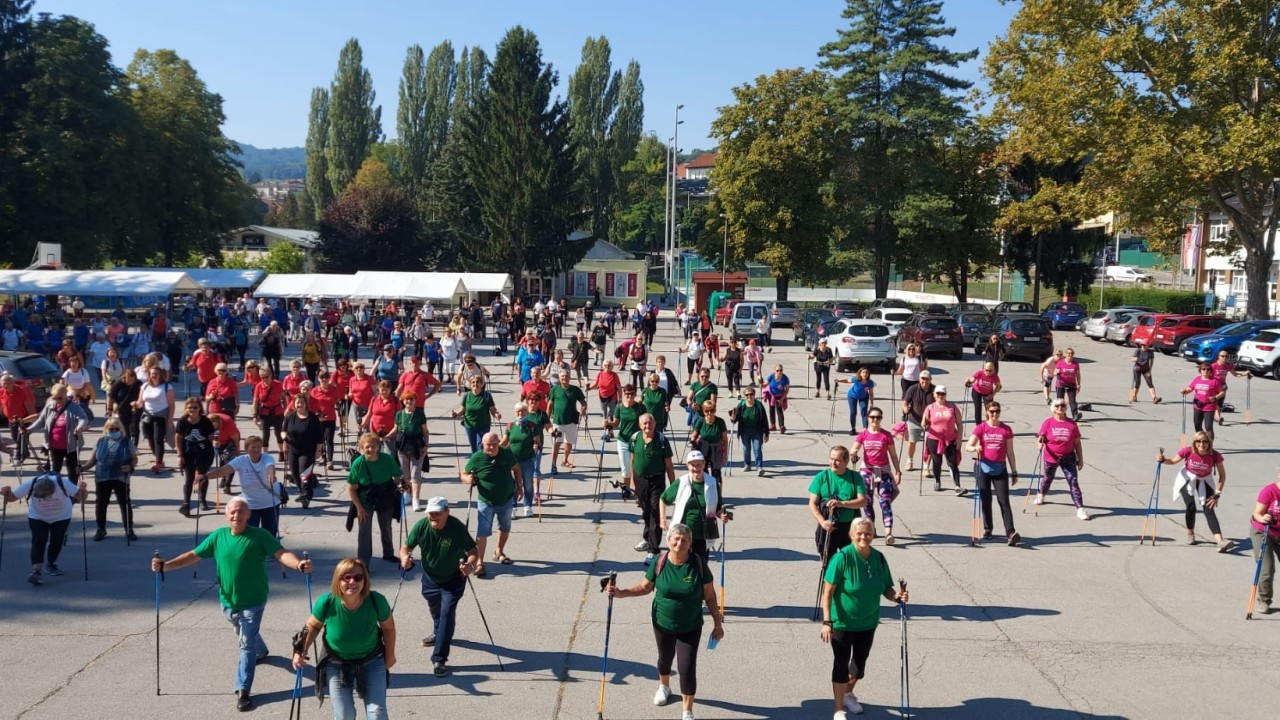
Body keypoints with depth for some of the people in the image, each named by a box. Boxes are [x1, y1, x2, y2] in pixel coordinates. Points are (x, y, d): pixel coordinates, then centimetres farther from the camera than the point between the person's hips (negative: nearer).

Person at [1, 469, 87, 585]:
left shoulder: (63, 483, -35)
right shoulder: (30, 485, -32)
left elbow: (80, 496, -31)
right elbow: (12, 497, -20)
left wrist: (83, 492, -53)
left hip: (61, 516, 0)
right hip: (38, 517, 0)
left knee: (57, 541, 3)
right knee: (38, 541, -16)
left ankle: (51, 564, 28)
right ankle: (37, 570, -22)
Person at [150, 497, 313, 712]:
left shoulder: (259, 535, -17)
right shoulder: (218, 536, -5)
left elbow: (281, 553, -27)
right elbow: (193, 555, -2)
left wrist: (299, 564, -46)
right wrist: (165, 565, -13)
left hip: (253, 602, -5)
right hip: (228, 601, 5)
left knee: (247, 644, -6)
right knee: (246, 635, 29)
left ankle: (243, 691, -3)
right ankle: (260, 652, 60)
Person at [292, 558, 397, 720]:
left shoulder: (376, 601, -28)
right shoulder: (326, 603, -28)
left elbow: (388, 627, -7)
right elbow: (313, 626, -5)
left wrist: (390, 656, 4)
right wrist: (301, 651, -16)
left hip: (372, 662, 0)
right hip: (337, 664, 0)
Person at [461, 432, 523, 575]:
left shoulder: (507, 453, -10)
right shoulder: (476, 459, -19)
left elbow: (516, 468, 8)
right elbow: (464, 475, -7)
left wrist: (519, 486, 6)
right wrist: (468, 479, -29)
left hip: (507, 500, 4)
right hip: (486, 503, -4)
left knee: (505, 528, 22)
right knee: (482, 533, -11)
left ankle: (499, 552, 45)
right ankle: (480, 563, -7)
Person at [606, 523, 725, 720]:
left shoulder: (698, 565, -18)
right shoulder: (659, 563, -15)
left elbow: (710, 596, -9)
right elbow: (645, 587, -1)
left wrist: (718, 623, -6)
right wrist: (620, 593, -13)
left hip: (691, 627, -2)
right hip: (662, 623, 2)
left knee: (687, 668, -4)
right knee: (665, 658, 25)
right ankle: (664, 687, 56)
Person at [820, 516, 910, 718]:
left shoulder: (879, 558, -5)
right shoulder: (842, 557, -20)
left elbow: (886, 589, 5)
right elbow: (827, 591, -19)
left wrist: (897, 596, -18)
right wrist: (827, 621, -24)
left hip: (868, 623, 5)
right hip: (842, 623, -5)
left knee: (860, 663, 21)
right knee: (841, 664, 3)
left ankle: (848, 694, 47)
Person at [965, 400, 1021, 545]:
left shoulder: (1006, 430, 3)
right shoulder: (980, 428, 1)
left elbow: (1010, 452, 7)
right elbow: (968, 446, -6)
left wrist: (1014, 472, 7)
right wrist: (975, 448, -29)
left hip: (1000, 469, 0)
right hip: (983, 467, 0)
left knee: (1004, 501, -7)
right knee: (985, 500, 7)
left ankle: (1010, 533, -13)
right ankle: (987, 529, 23)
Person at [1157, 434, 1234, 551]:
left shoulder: (1215, 456, -26)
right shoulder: (1188, 452, -26)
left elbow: (1222, 475, -14)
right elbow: (1173, 461, -7)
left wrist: (1217, 494, -16)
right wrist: (1163, 460, -29)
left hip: (1204, 482, 1)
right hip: (1187, 480, -1)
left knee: (1209, 509, -13)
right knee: (1191, 506, -16)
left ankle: (1220, 541, -25)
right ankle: (1190, 534, 11)